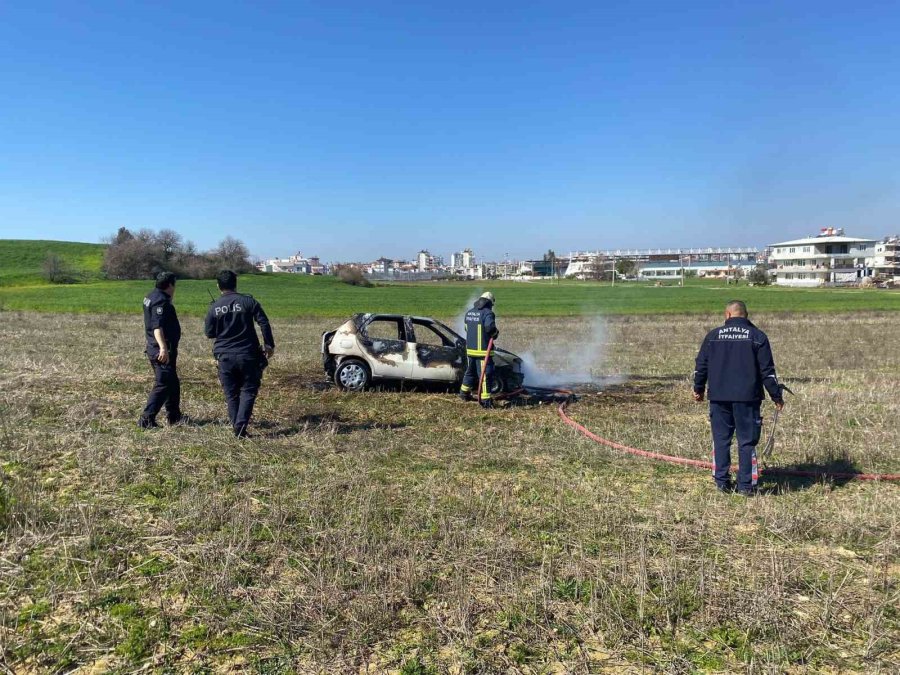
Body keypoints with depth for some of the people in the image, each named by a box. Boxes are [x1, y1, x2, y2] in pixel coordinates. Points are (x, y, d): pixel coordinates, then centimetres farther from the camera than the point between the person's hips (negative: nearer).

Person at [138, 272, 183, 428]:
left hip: (155, 349, 11)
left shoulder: (152, 296, 12)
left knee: (173, 384, 19)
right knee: (163, 385, -7)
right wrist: (163, 348, -41)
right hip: (163, 352, -11)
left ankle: (174, 416, 28)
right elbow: (157, 327, -32)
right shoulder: (161, 301, -19)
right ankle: (146, 419, -7)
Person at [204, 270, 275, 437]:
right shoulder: (248, 302, -4)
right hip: (247, 354, -1)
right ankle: (241, 425, -7)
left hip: (224, 356, 2)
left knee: (231, 394, 12)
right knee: (248, 390, 7)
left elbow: (209, 333, 6)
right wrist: (269, 345, 3)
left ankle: (236, 426, 14)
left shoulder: (214, 307, 0)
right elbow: (264, 323, -6)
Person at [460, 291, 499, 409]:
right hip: (482, 350, -7)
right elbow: (490, 327, -28)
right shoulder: (487, 313, -14)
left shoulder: (469, 313, 10)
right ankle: (485, 400, -4)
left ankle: (464, 393, 36)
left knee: (470, 372, 24)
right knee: (485, 375, -3)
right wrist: (495, 333, -9)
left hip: (470, 349, 8)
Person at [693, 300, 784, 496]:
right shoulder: (757, 336, -1)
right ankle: (746, 485, 6)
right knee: (747, 441, 4)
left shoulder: (713, 335, 4)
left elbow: (701, 365, 8)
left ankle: (722, 481, 14)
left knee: (720, 439, 11)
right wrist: (776, 396, 4)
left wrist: (698, 389, 21)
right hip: (747, 398, -1)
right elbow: (767, 370, -3)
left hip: (719, 398, 2)